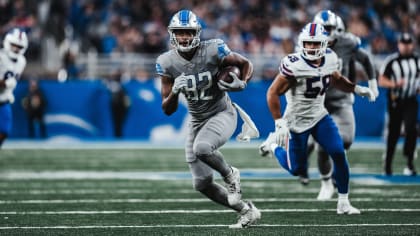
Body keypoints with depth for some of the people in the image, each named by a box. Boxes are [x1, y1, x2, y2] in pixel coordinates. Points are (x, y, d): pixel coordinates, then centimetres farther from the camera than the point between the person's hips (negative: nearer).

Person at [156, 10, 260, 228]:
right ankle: (247, 211, 23)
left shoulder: (213, 51, -20)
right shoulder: (167, 62, -12)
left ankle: (230, 175, -4)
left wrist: (242, 83, -24)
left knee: (202, 148, -36)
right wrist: (175, 91, -29)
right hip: (197, 120, 5)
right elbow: (168, 110, -8)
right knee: (202, 184, 6)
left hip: (222, 114, -5)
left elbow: (246, 64, -3)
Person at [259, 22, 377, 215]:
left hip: (319, 116, 5)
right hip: (297, 121, -5)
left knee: (339, 154, -10)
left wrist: (357, 89, 0)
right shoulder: (294, 65, -25)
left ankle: (343, 202, 1)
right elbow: (273, 93, -19)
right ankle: (274, 144, 33)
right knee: (297, 169, 2)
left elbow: (336, 79, 16)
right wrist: (279, 123, -23)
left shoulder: (330, 59, -6)